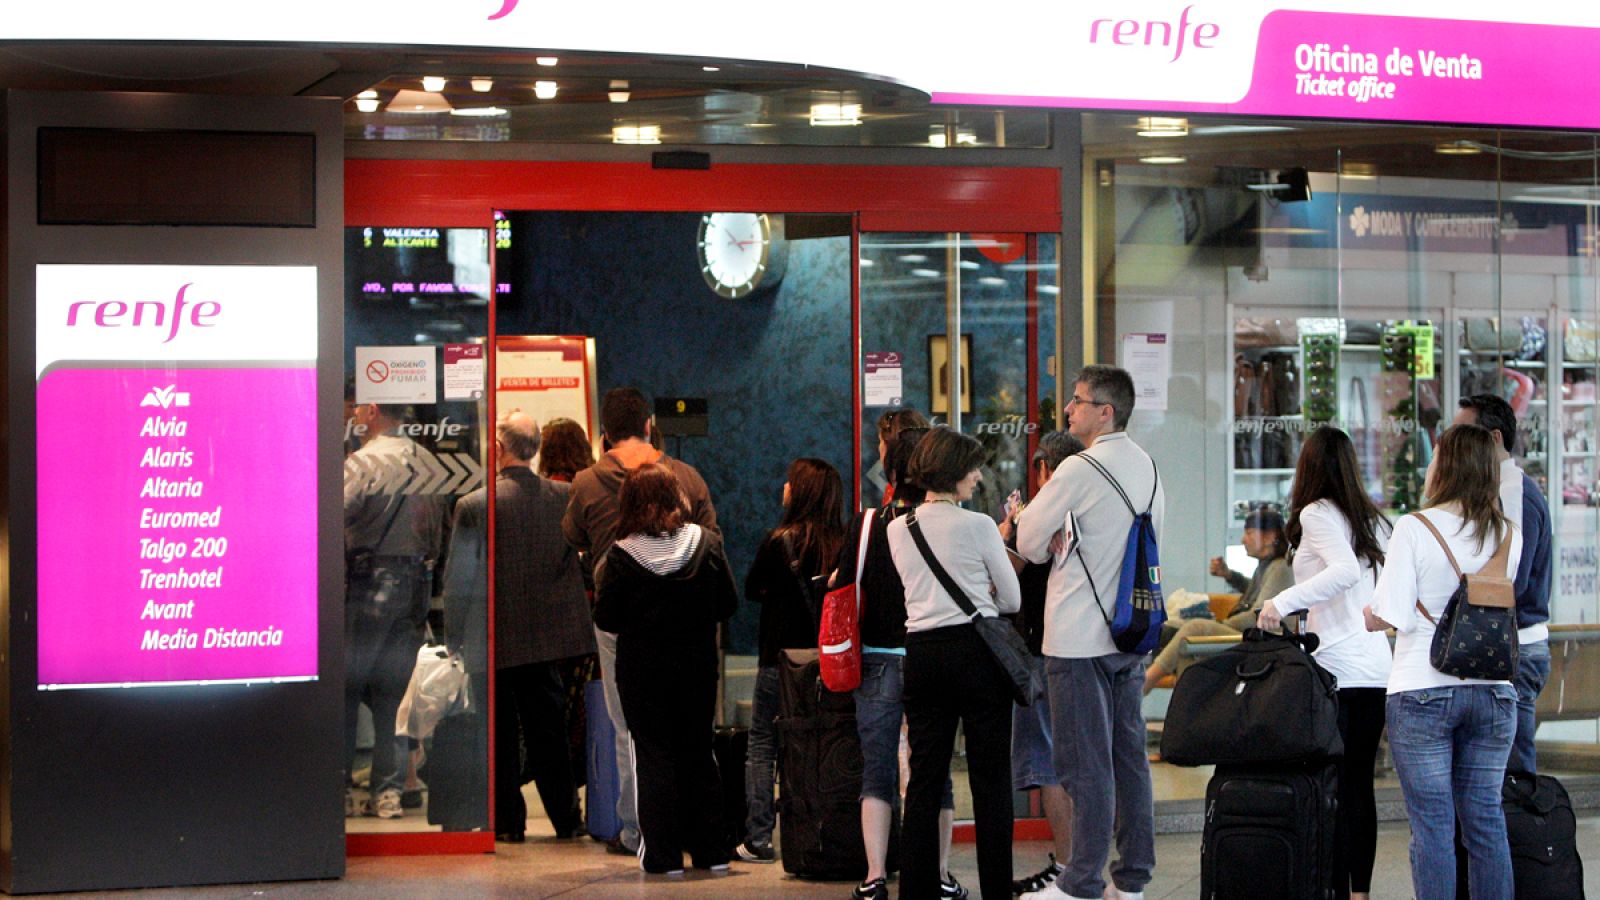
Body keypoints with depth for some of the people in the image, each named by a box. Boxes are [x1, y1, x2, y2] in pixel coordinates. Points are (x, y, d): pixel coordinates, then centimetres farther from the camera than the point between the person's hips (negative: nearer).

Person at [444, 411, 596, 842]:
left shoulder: (474, 506, -14)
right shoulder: (565, 497, -5)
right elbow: (580, 559, 7)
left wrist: (455, 629, 2)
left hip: (496, 641, -3)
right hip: (551, 635, 4)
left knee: (500, 734, 7)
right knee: (548, 729, 12)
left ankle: (507, 821, 10)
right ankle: (566, 818, 16)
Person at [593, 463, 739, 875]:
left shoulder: (621, 556, -13)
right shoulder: (707, 543, -5)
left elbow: (607, 620, -10)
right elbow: (729, 604, 1)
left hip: (643, 670, -3)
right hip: (698, 667, 3)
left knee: (653, 754, 5)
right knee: (698, 753, 14)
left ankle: (663, 854, 2)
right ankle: (711, 849, 17)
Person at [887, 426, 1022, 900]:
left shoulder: (897, 529, 7)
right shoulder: (977, 526, -7)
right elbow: (1012, 599, 2)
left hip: (921, 652, 5)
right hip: (977, 649, -4)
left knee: (925, 776, 8)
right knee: (990, 776, 0)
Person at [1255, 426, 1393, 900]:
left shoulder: (1317, 514, -6)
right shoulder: (1374, 520, 15)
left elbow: (1345, 570, -23)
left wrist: (1282, 602, -22)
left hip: (1335, 667, -7)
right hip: (1377, 671, 7)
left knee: (1331, 789, -4)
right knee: (1360, 787, 12)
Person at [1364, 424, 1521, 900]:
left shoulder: (1414, 528, -10)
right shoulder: (1509, 535, 4)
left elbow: (1393, 615, -14)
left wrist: (1366, 616, 6)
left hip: (1423, 693, -4)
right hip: (1493, 691, 4)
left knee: (1432, 825, -1)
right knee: (1486, 818, 10)